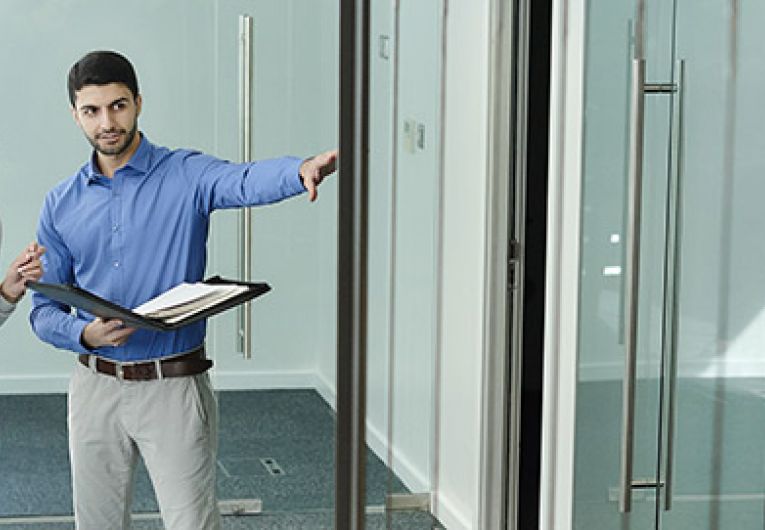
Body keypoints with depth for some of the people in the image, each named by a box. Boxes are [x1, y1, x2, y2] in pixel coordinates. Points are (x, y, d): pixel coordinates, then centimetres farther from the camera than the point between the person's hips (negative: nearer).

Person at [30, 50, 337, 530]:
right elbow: (44, 308, 8)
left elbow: (247, 181, -28)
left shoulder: (186, 176, -6)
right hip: (96, 388, 4)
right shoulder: (61, 205, 6)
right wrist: (86, 334, -14)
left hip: (174, 387, -4)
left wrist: (302, 170, -51)